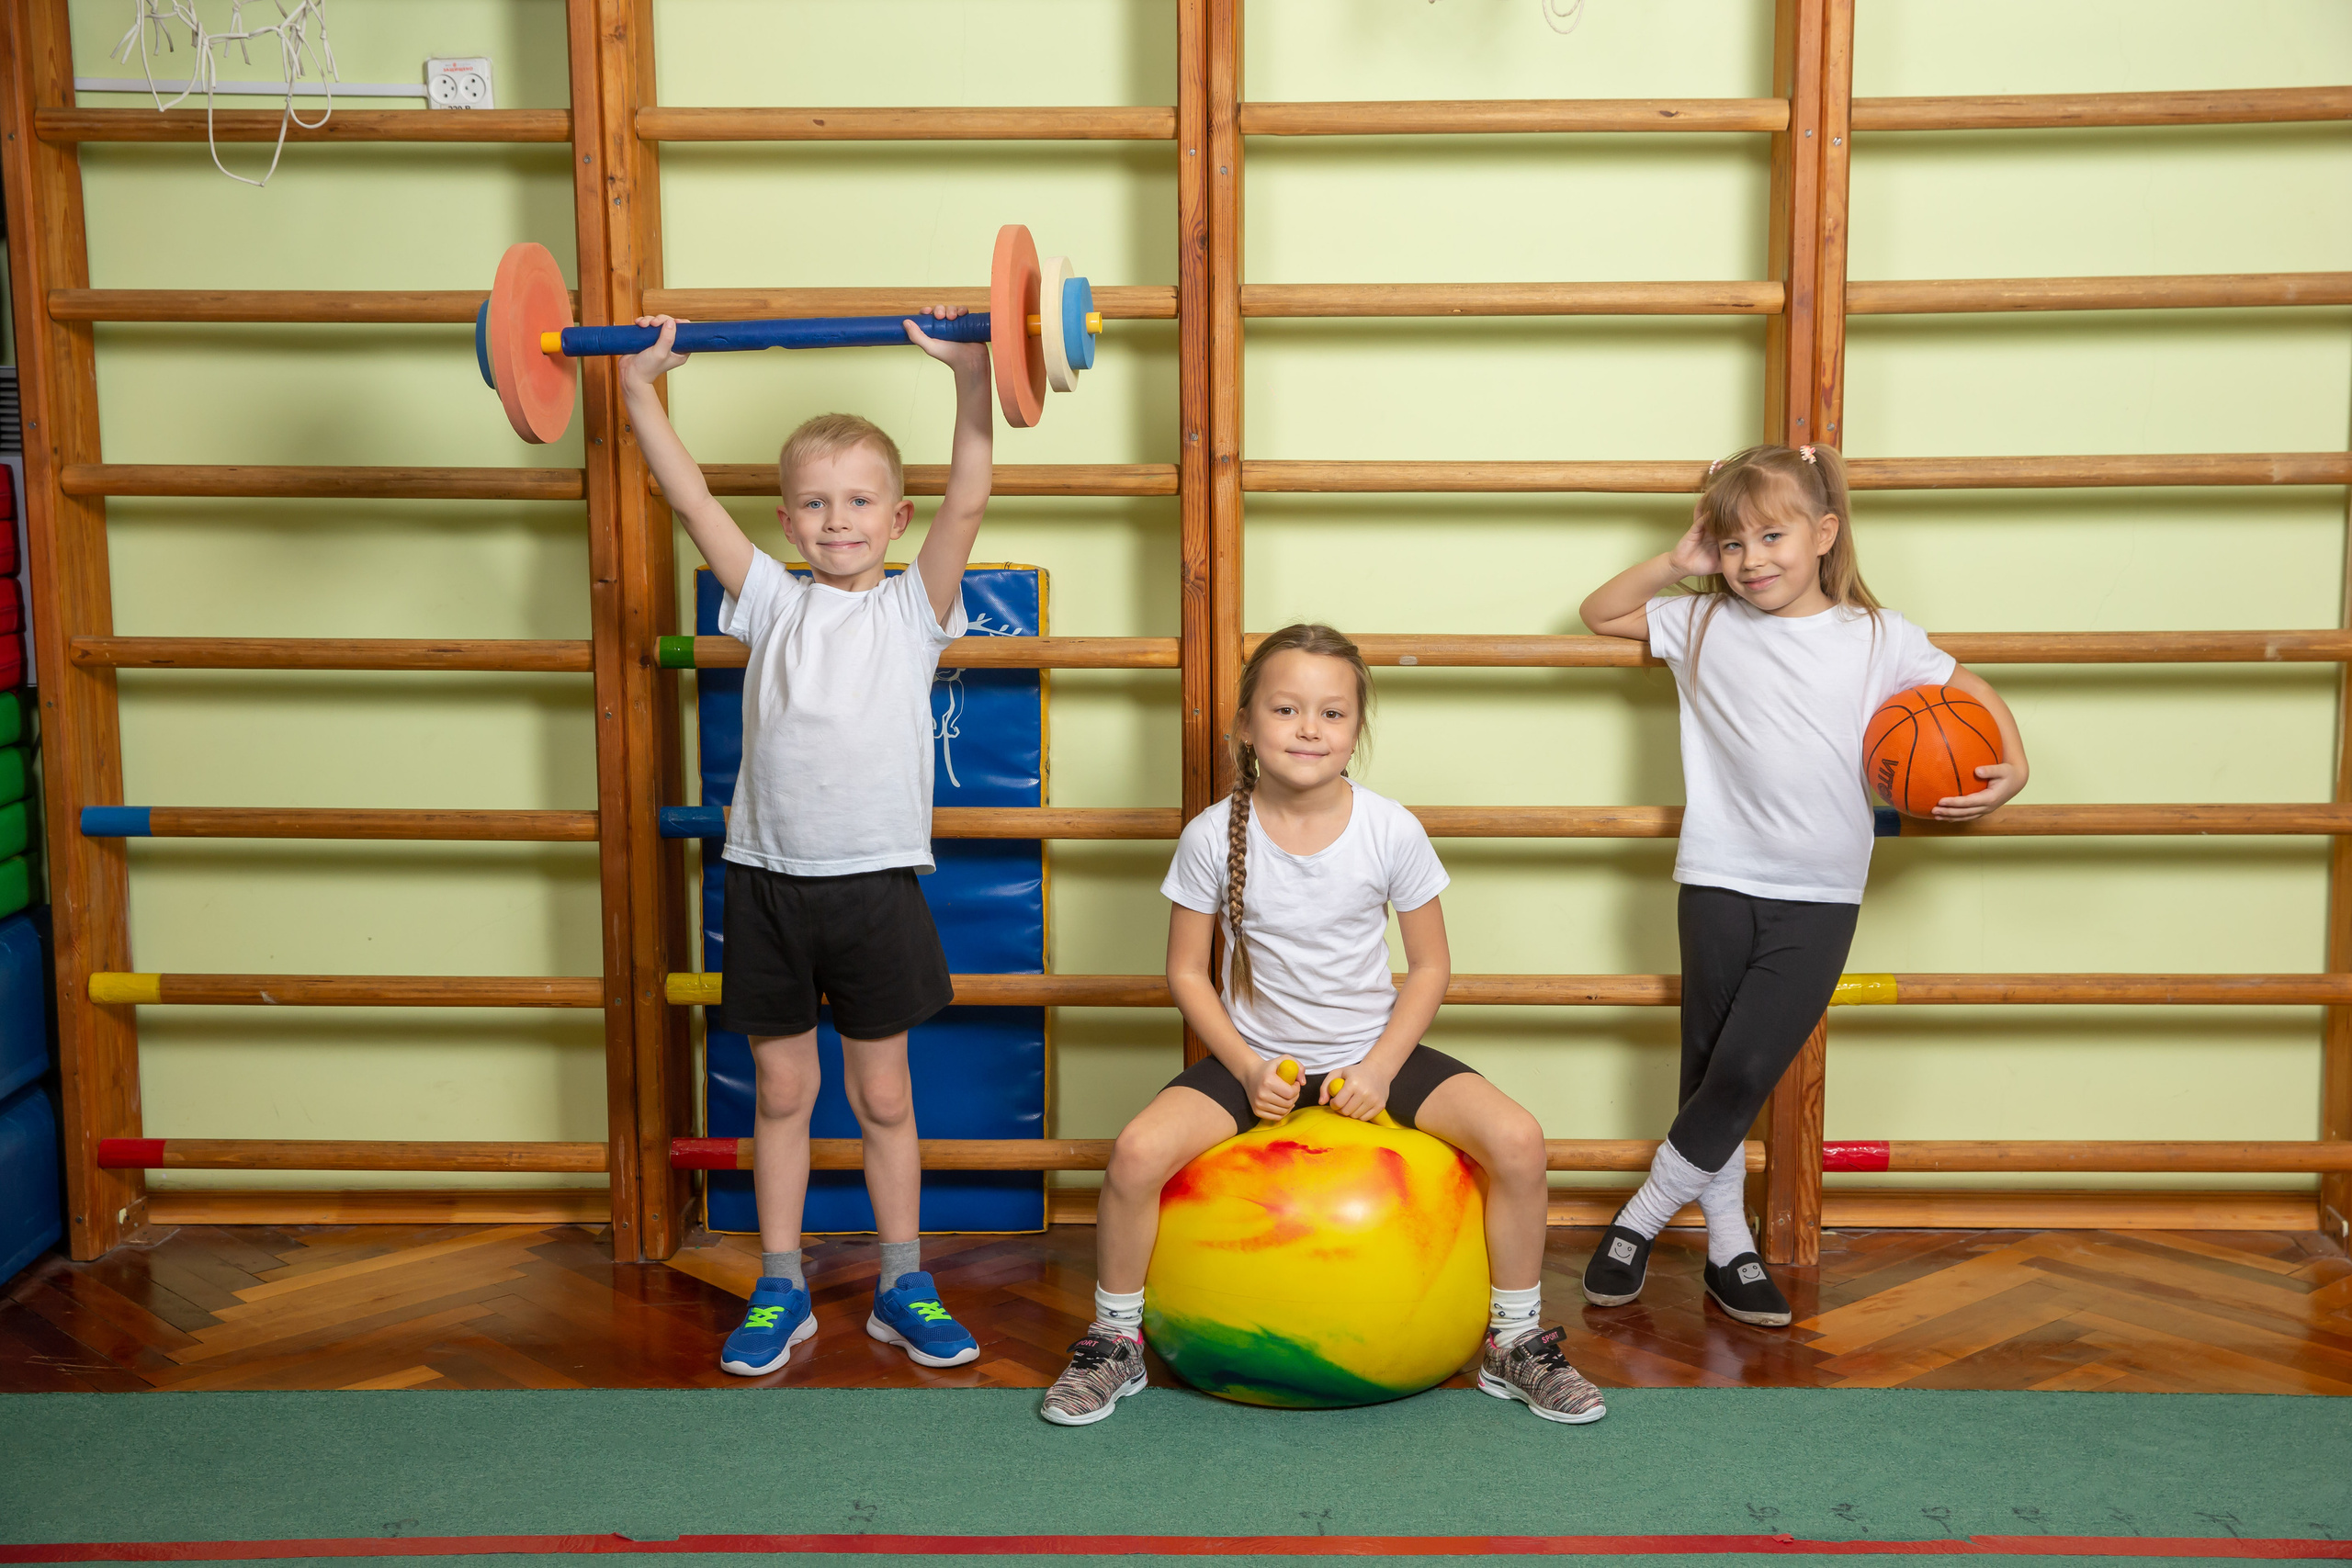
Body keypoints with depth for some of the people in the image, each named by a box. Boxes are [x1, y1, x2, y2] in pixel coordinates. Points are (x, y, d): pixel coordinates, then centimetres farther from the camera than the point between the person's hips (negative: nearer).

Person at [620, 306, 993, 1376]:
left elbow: (966, 502, -11)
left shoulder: (915, 607, 2)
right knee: (780, 1091, 11)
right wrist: (639, 388, -3)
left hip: (875, 883, -2)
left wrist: (970, 378, -20)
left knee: (882, 1096, 10)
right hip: (768, 880, 2)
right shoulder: (771, 604, 7)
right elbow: (692, 501, 3)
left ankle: (902, 1286, 23)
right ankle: (780, 1288, 24)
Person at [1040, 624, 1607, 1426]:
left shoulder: (1391, 830, -10)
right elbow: (1187, 972, -2)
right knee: (1138, 1152, -26)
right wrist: (1247, 1068, -15)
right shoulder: (1213, 836, -11)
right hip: (1257, 1057, 0)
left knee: (1517, 1139, -21)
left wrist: (1381, 1069, -13)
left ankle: (1514, 1343, 3)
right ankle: (1114, 1342, 1)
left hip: (1372, 1051, 1)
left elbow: (1430, 967, -1)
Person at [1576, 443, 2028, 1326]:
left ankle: (1640, 1221, 11)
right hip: (1718, 881, 1)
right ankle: (1728, 1247, 22)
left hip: (1820, 896, -1)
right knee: (1710, 1072, 6)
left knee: (1747, 1071, -7)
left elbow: (1971, 690, 15)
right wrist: (1675, 564, 1)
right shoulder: (1704, 625, 5)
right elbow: (1599, 614, 15)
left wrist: (2012, 767, -1)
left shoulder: (1877, 638, 3)